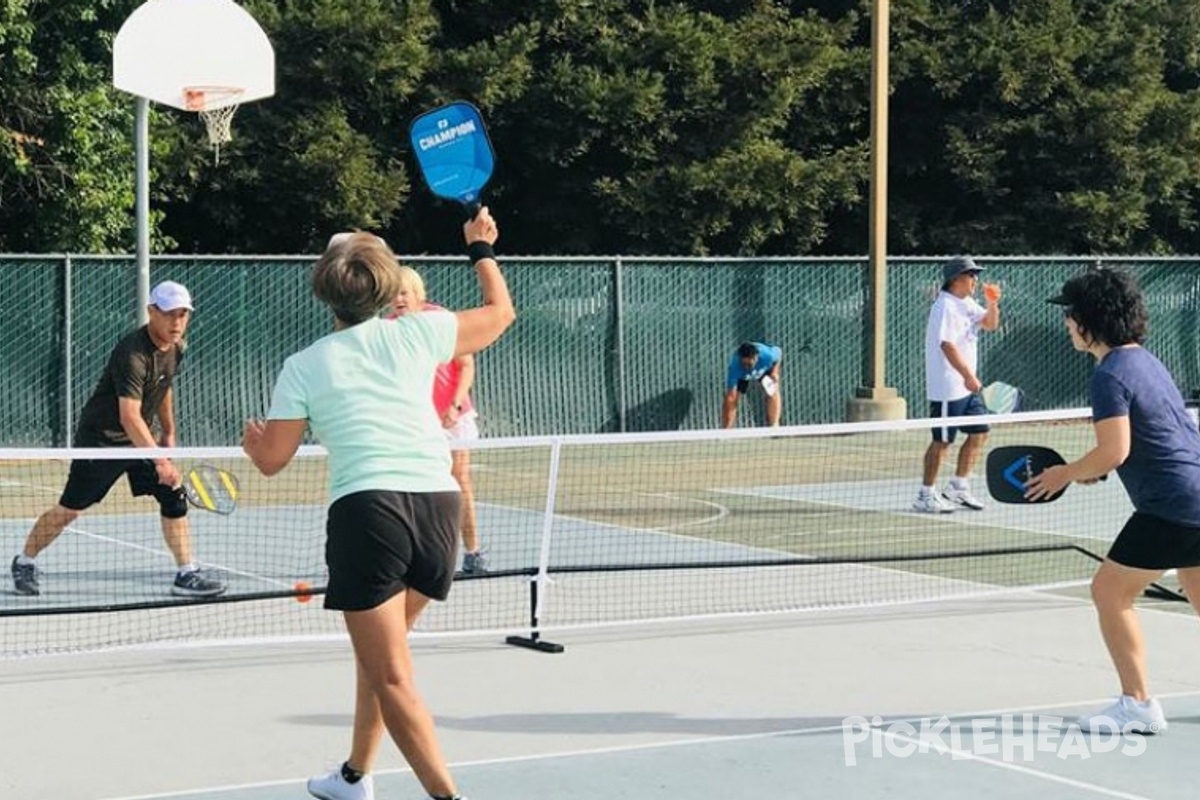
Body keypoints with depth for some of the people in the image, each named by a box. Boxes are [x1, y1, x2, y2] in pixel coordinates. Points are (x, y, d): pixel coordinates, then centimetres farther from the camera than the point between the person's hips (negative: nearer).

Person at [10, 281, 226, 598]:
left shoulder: (175, 348, -1)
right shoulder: (133, 354, -29)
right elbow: (129, 417, -36)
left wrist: (168, 433, 21)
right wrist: (159, 461, -41)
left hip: (140, 438, 7)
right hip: (101, 438, -7)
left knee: (175, 496, -5)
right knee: (70, 509, 0)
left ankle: (186, 574, -1)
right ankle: (25, 562, 21)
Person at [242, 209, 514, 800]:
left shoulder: (304, 367, 5)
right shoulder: (415, 334, 10)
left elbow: (271, 460, 8)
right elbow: (501, 312, 24)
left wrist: (251, 440, 31)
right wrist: (481, 249, 40)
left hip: (368, 508, -4)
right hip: (437, 503, 4)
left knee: (392, 678, -4)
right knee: (381, 653, 23)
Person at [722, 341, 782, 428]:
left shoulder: (768, 356, -42)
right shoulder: (734, 368, -45)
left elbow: (778, 352, -14)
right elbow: (730, 397, -42)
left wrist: (774, 371, -21)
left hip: (765, 368, 1)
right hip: (741, 375, -1)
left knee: (773, 392, -18)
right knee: (733, 397, -14)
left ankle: (774, 426, -14)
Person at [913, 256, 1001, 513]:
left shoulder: (967, 304, 13)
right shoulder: (945, 307, -16)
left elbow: (990, 324, 18)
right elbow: (948, 345, -25)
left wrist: (992, 304, -3)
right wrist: (968, 375, -30)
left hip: (966, 387, 10)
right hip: (948, 388, -10)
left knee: (979, 434, 12)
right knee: (942, 440, -5)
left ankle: (957, 489, 22)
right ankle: (926, 496, 2)